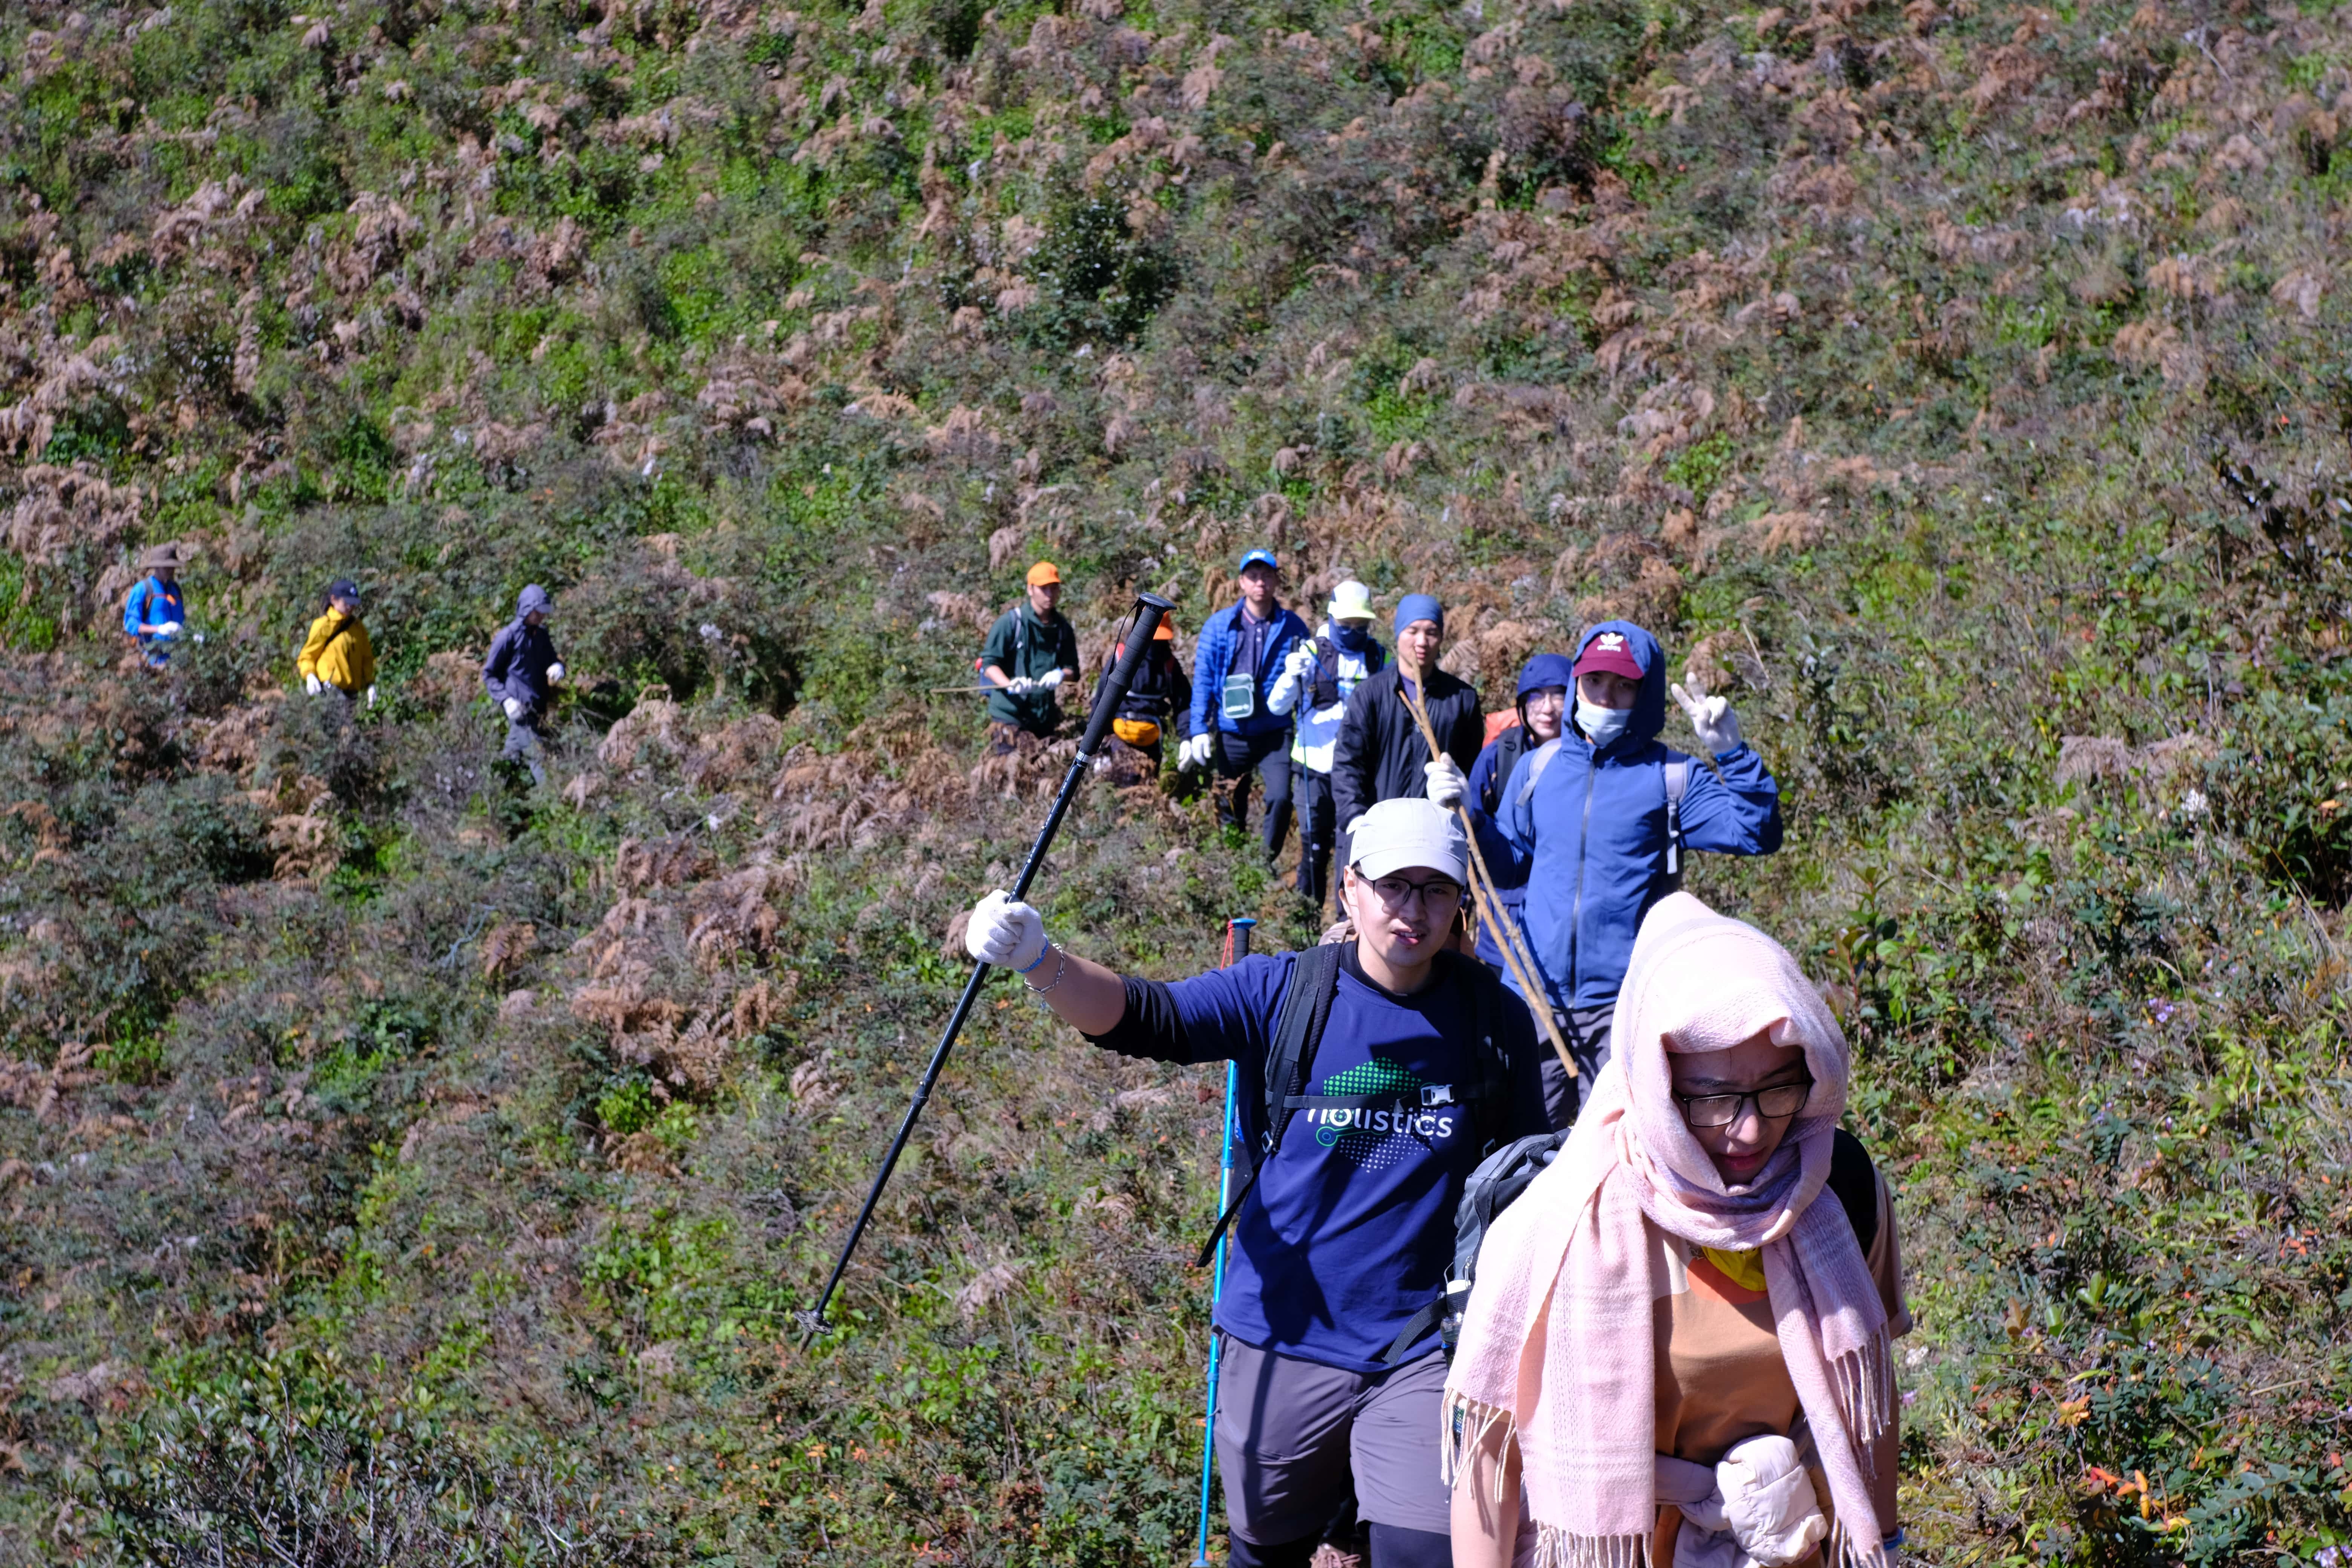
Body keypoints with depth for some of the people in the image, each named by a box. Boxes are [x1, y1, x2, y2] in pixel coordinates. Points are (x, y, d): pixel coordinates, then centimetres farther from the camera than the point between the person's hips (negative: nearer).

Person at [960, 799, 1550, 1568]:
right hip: (1282, 1341, 1)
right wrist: (1037, 960, -37)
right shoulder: (1282, 992, -6)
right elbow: (1144, 1017, -19)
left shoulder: (1494, 1020, -2)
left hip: (1421, 1353, 0)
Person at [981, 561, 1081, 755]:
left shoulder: (1062, 628, 9)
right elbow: (989, 663, -10)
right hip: (1009, 712, -5)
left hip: (1045, 717, 5)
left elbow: (1072, 670, 11)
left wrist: (1061, 674, -15)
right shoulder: (1011, 622, -7)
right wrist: (1011, 684, -29)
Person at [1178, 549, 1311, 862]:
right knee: (1231, 811, 9)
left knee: (1280, 798, -19)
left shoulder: (1292, 627, 2)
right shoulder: (1220, 625, 3)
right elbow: (1203, 679, 2)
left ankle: (1268, 862, -2)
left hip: (1276, 733, -1)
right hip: (1232, 733, 1)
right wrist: (1199, 730, -4)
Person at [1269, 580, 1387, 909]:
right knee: (1314, 845, 5)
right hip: (1315, 767, -1)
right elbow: (1276, 706, -7)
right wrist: (1291, 677, -26)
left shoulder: (1377, 659, 6)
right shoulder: (1312, 653, -1)